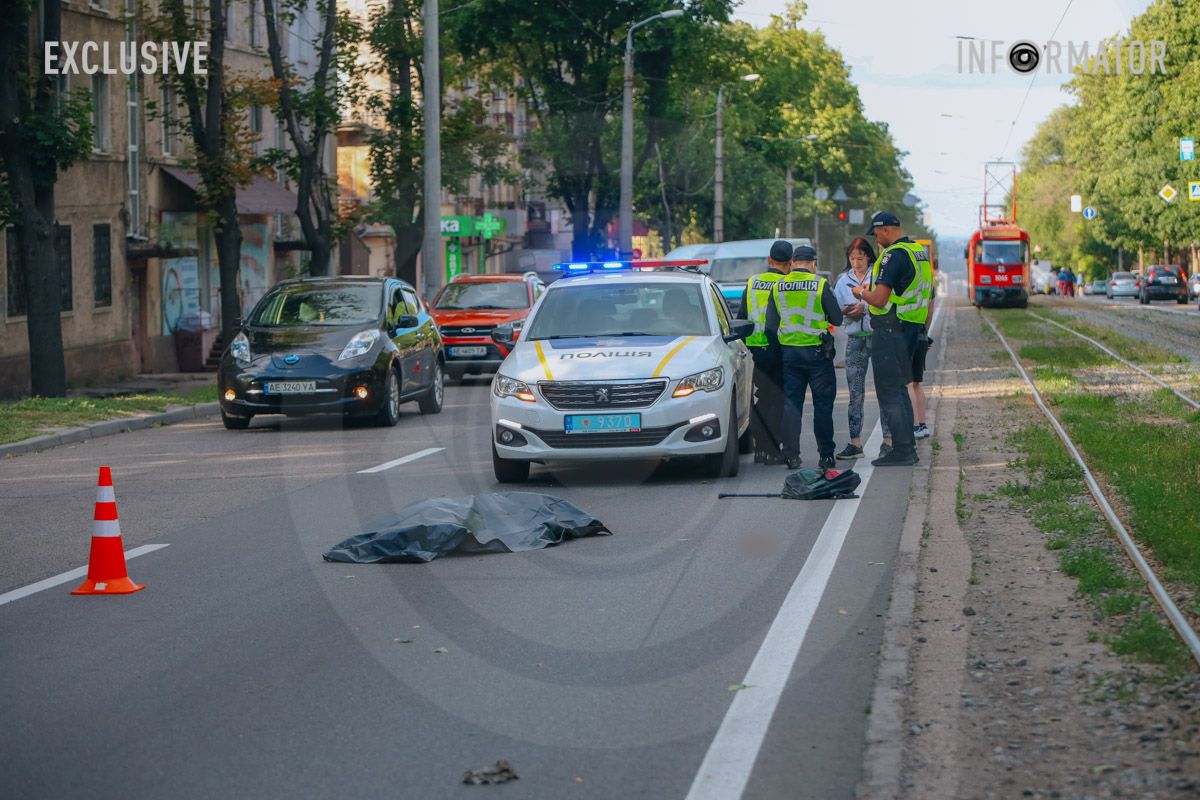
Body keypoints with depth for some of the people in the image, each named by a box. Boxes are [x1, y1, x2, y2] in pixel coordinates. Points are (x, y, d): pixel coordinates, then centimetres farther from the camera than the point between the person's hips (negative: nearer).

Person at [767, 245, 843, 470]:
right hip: (817, 351, -3)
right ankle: (826, 456, 6)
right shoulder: (820, 285, -8)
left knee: (791, 403, 7)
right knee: (823, 404, 5)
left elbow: (771, 325, 4)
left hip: (789, 352, 3)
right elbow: (837, 319, -3)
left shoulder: (779, 287, 2)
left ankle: (791, 455, 1)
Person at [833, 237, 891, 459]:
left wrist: (865, 307, -17)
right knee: (855, 392, 1)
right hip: (854, 339, 4)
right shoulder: (843, 281, 15)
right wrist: (846, 313, -7)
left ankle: (888, 439, -1)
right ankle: (855, 442, 4)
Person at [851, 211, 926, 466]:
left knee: (889, 392, -5)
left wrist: (861, 293, -1)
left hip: (889, 331, -10)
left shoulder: (894, 255, -18)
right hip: (910, 329, 10)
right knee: (899, 389, 17)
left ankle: (901, 450, -6)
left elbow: (879, 299, -22)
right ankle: (908, 446, 20)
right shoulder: (919, 251, 13)